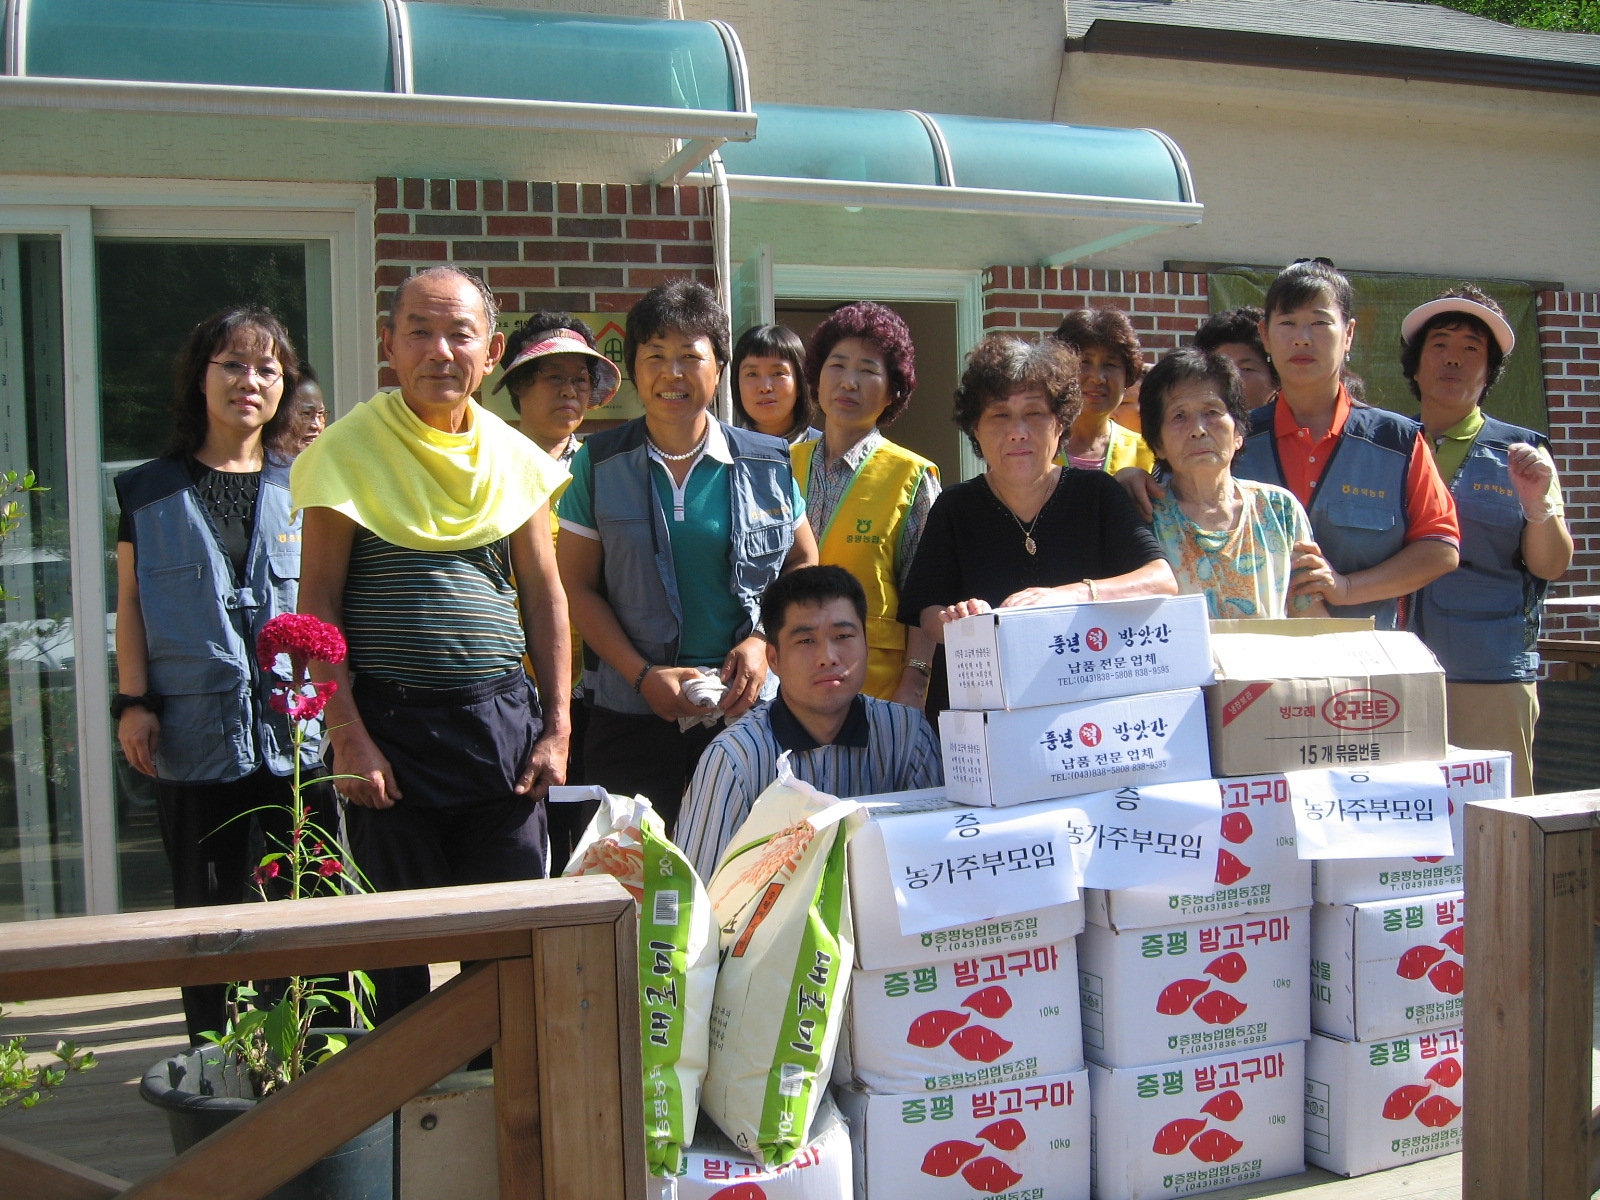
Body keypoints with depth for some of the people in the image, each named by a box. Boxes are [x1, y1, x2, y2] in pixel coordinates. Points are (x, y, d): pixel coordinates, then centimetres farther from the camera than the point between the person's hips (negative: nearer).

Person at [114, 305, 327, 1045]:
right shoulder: (150, 492, 8)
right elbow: (130, 603, 8)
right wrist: (131, 701, -1)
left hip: (298, 728, 0)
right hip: (195, 732, 0)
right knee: (208, 908, 8)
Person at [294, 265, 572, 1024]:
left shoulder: (515, 457, 9)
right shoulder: (350, 449, -3)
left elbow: (543, 596, 12)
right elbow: (317, 603, -4)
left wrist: (556, 727, 6)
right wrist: (348, 735, -10)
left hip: (503, 721, 3)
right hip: (391, 722, -3)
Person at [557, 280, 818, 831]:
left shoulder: (768, 464, 6)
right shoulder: (600, 464, 4)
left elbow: (804, 564, 14)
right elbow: (577, 585, 3)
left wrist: (764, 640, -4)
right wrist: (643, 675, -9)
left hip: (747, 709, 1)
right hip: (630, 717, -1)